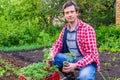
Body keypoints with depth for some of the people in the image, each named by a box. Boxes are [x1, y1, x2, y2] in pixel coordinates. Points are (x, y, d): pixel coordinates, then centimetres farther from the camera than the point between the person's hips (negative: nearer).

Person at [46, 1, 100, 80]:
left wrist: (75, 65, -34)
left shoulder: (87, 29, -20)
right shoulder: (65, 28, 1)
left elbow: (92, 54, -22)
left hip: (87, 61, -6)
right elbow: (58, 44, 7)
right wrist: (51, 55, -16)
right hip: (72, 59, 7)